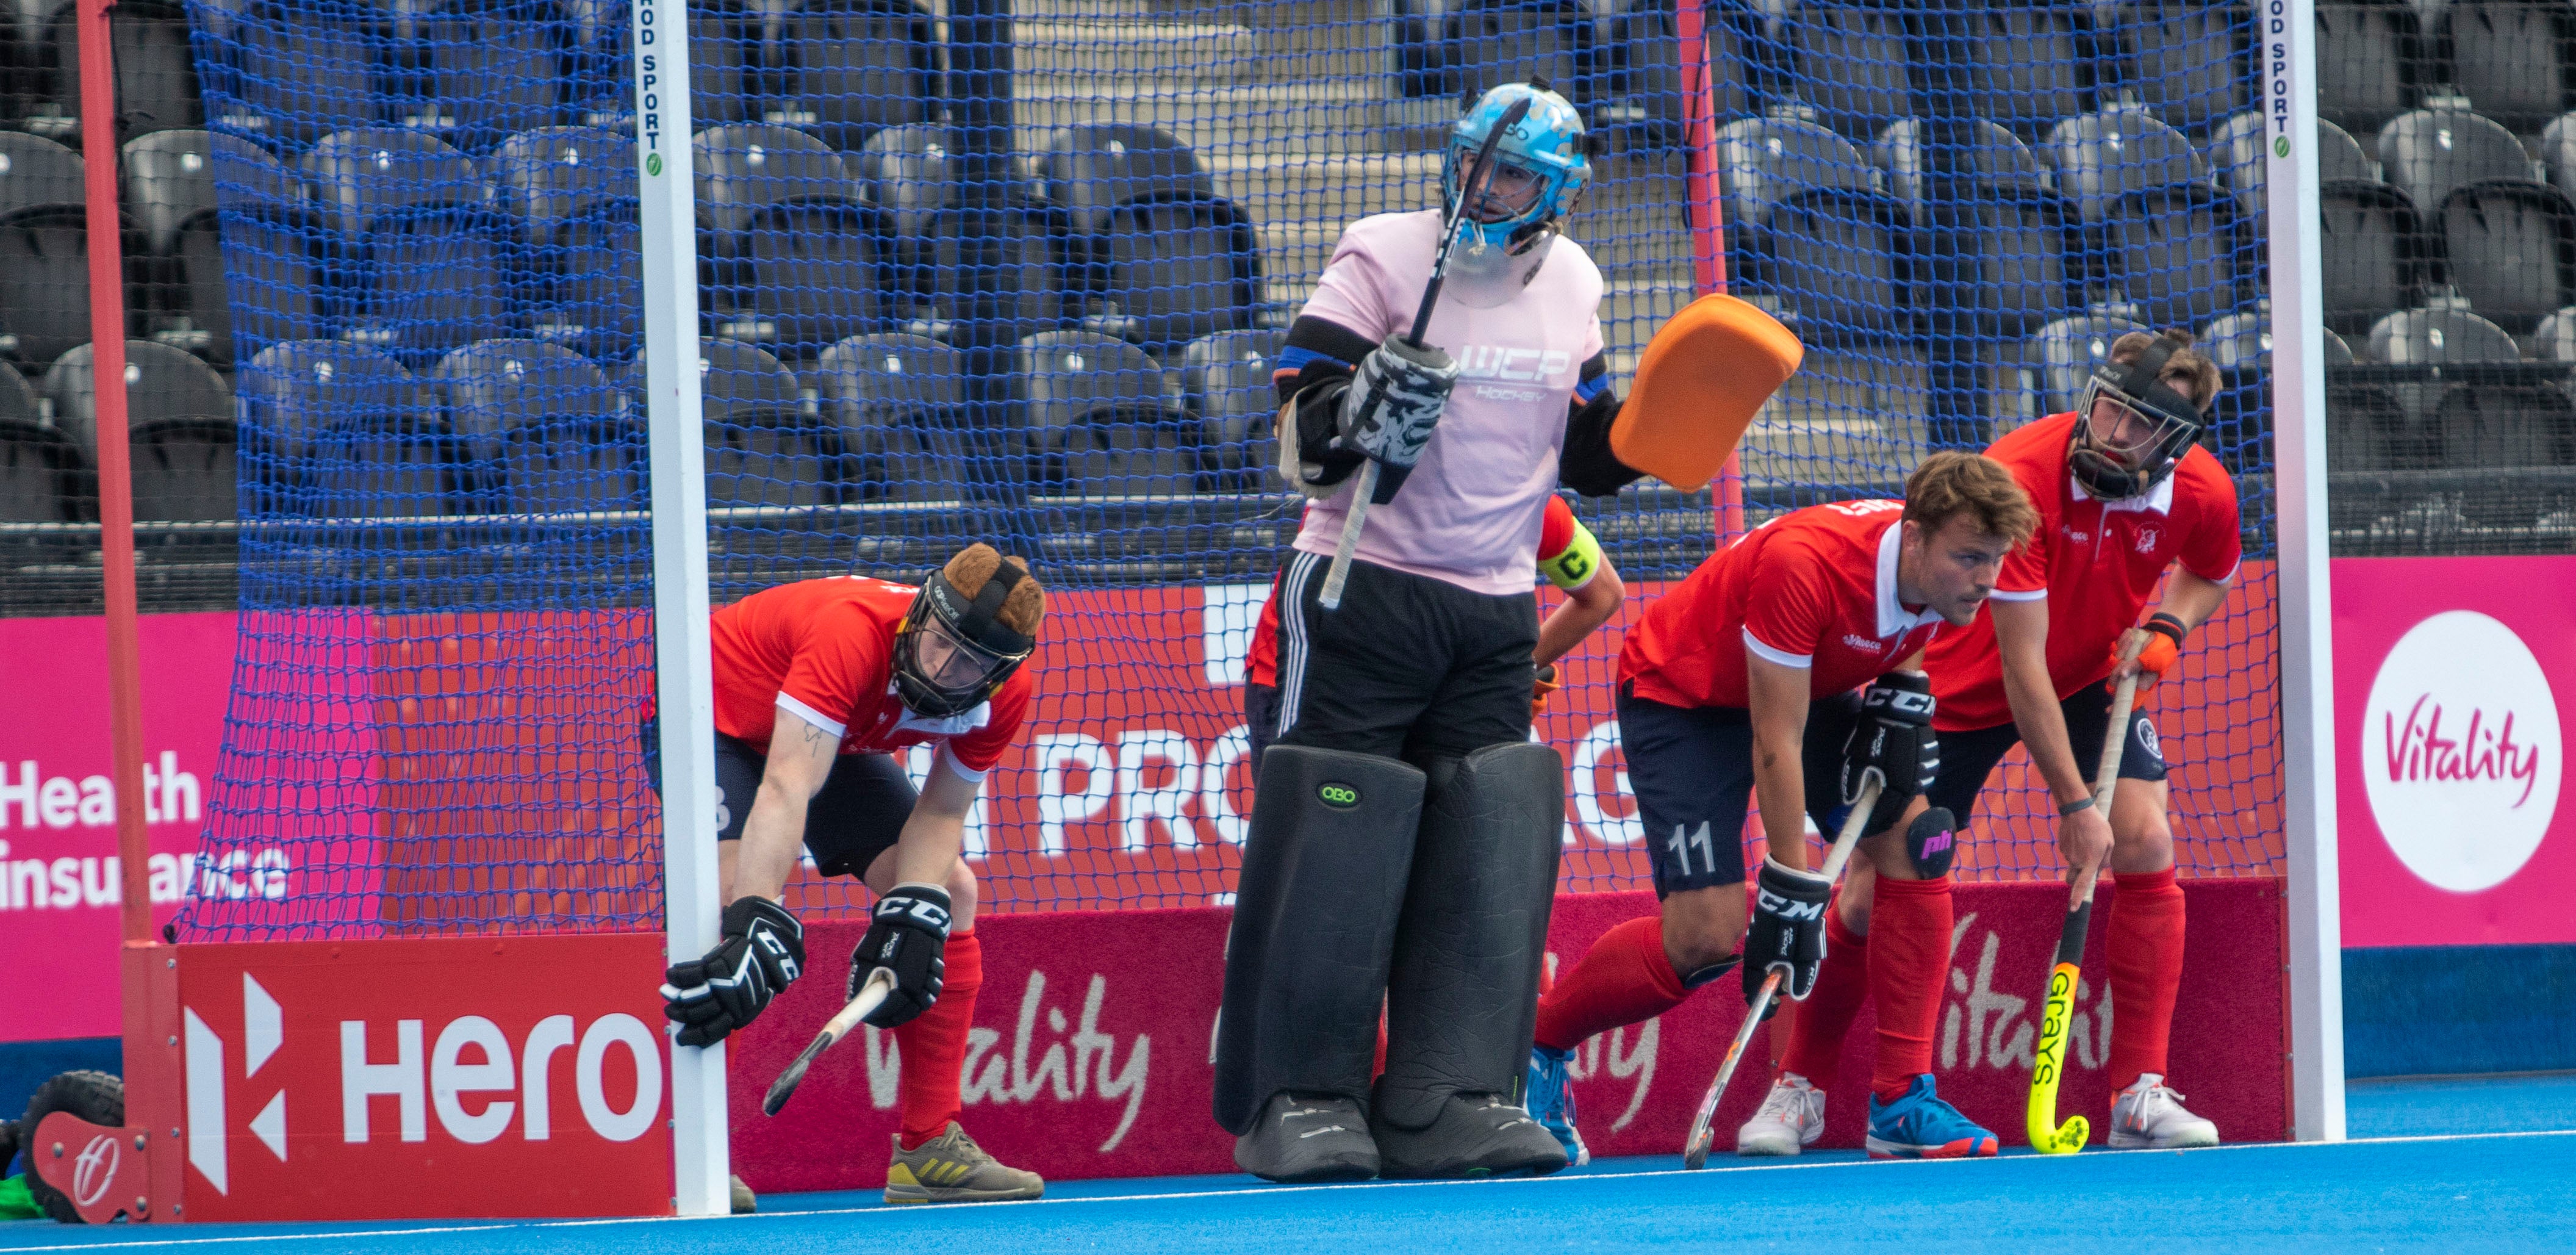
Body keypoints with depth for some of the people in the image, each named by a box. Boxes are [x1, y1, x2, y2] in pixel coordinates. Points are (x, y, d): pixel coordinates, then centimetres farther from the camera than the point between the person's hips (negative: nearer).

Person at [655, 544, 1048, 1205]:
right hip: (716, 716, -7)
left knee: (950, 895, -2)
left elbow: (941, 814, -11)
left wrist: (913, 917, -28)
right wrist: (757, 927, -57)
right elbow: (785, 790, -48)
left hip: (836, 742, 7)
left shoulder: (1005, 694, -21)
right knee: (740, 890, -30)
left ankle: (930, 1149, 5)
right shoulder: (854, 630, -42)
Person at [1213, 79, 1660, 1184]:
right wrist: (1363, 408, -31)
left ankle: (1448, 1099, 1)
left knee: (1489, 845, -1)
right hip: (1362, 592, -5)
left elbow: (1582, 450, 18)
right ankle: (1300, 1100, -2)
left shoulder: (1569, 285, 8)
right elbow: (1303, 434, -11)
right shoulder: (1381, 257, -8)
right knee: (1333, 843, -7)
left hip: (1495, 612, 5)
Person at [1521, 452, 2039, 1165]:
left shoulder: (1940, 567, -17)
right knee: (1707, 935, -17)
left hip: (1811, 688, 7)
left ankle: (1904, 1100, -5)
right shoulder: (1803, 565, -39)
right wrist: (1791, 888, -30)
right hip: (1680, 698, -7)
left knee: (1913, 845, -11)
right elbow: (1775, 744, -32)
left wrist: (1904, 689, -8)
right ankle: (1536, 1047, 6)